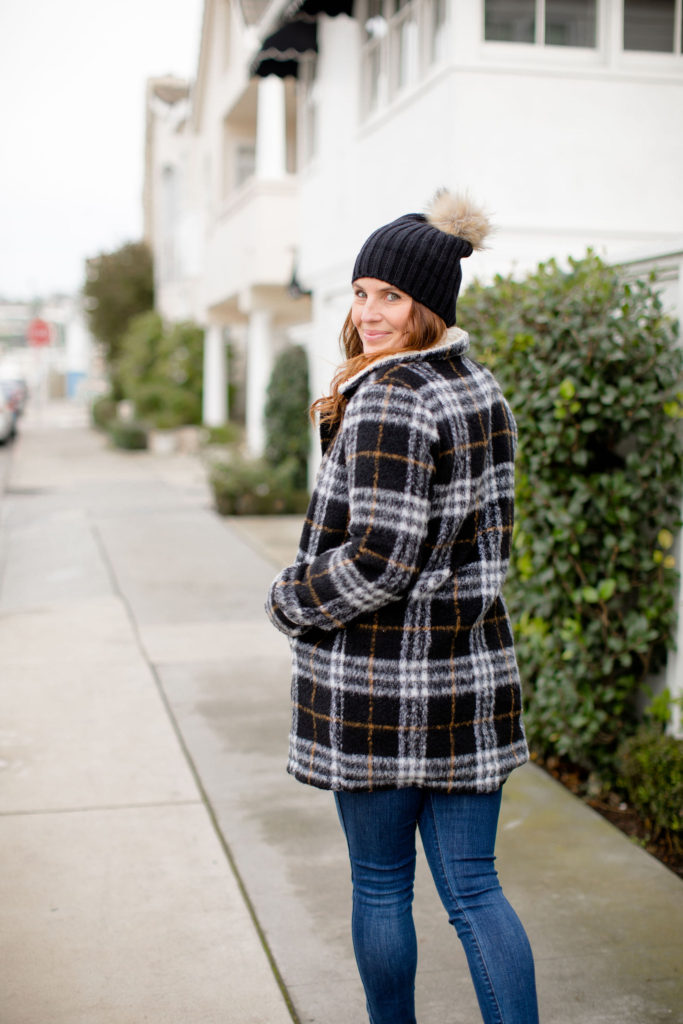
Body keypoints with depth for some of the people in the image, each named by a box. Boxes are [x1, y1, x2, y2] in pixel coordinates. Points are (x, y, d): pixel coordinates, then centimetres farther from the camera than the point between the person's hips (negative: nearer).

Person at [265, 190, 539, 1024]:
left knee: (380, 883, 12)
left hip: (378, 684, -7)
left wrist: (290, 600, -7)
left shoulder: (388, 400, -17)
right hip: (474, 672, 8)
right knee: (472, 885, 13)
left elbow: (380, 556, -22)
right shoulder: (485, 392, 9)